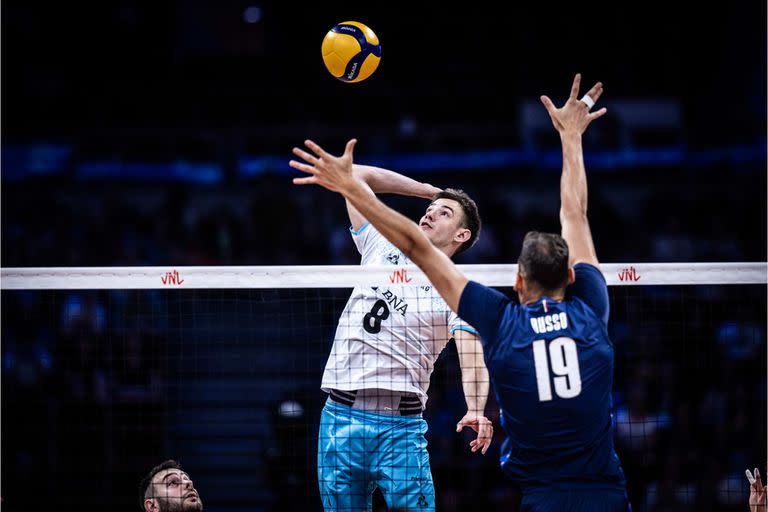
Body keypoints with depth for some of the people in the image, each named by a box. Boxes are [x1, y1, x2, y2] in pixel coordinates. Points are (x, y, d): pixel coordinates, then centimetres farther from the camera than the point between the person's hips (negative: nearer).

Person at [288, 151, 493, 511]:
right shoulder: (382, 248, 15)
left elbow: (471, 356, -13)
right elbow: (357, 175, 23)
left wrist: (476, 410, -32)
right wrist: (430, 190, 24)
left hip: (400, 424, -4)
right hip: (341, 413, 4)